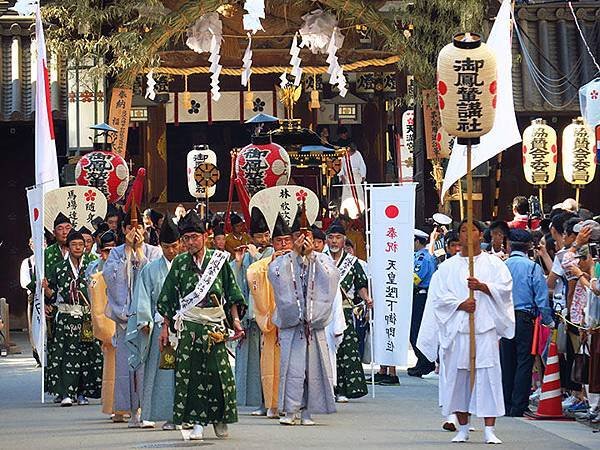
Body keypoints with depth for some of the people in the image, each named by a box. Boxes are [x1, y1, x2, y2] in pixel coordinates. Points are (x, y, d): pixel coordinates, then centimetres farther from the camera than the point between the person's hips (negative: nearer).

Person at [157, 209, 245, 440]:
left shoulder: (219, 260, 4)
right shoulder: (179, 263, 6)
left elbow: (232, 294, 7)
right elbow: (168, 300, 11)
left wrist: (236, 320, -1)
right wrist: (166, 328, 8)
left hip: (215, 324, -1)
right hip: (189, 326, 1)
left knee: (219, 372, -2)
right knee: (190, 374, -3)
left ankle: (220, 420, 13)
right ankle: (197, 422, 2)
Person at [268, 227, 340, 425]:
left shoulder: (322, 260, 10)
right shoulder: (284, 261, 7)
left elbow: (331, 277, -9)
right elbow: (275, 274, -14)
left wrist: (311, 255, -12)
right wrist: (294, 253, -14)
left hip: (314, 323, 2)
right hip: (291, 323, -2)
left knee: (313, 368, 0)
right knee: (292, 367, -9)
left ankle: (306, 412, 7)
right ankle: (291, 411, -7)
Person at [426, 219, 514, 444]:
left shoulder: (493, 263, 10)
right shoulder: (448, 266, 12)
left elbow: (505, 288, 0)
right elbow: (437, 294, 2)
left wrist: (482, 286, -15)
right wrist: (460, 303, -12)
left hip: (486, 327, -1)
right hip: (457, 328, 1)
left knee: (488, 375, -8)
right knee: (458, 375, 2)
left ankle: (489, 430, -8)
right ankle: (463, 428, 12)